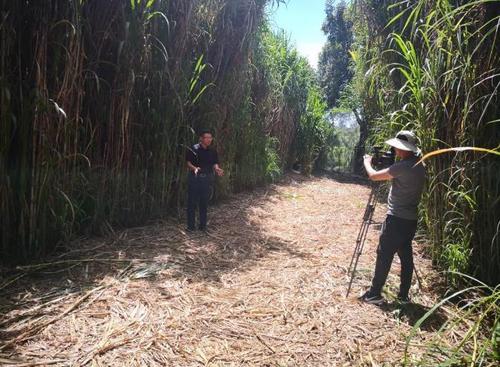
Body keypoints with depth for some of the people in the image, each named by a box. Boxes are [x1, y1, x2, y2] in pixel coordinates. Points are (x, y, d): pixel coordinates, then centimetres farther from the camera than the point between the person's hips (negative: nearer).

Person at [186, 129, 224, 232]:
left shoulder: (212, 152, 7)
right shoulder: (193, 149, -6)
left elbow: (215, 164, 8)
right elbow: (188, 163, -7)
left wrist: (217, 169, -13)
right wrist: (194, 168, -27)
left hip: (207, 178, 4)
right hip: (195, 178, -4)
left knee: (204, 203, 10)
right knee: (192, 202, 0)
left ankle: (203, 225, 21)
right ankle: (191, 226, 10)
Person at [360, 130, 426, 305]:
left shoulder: (402, 166, -19)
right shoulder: (420, 166, 9)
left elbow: (374, 176, -12)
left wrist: (367, 162, 6)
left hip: (396, 220, -9)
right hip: (411, 220, 9)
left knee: (384, 256, -3)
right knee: (406, 256, 12)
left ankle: (374, 294, 3)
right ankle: (404, 295, 18)